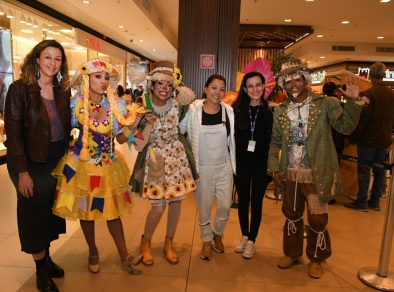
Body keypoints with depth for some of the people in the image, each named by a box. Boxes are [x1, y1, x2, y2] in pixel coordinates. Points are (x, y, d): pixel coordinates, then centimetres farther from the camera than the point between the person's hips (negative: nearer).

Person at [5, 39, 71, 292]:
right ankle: (41, 270, 25)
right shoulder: (20, 89, -11)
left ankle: (47, 257, 34)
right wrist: (22, 172, -16)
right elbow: (13, 133, -13)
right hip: (32, 162, -4)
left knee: (52, 209, 14)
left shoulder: (63, 92, 3)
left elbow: (67, 128, 7)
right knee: (35, 212, 8)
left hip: (59, 160, 5)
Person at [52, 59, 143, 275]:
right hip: (82, 163, 0)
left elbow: (121, 138, -6)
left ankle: (124, 257, 19)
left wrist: (132, 124, -20)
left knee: (112, 209, 7)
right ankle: (93, 253, 35)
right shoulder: (77, 103, -7)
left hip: (108, 164, 0)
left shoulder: (115, 104, -5)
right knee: (84, 209, 12)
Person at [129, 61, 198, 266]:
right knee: (159, 206, -5)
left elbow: (191, 95, -31)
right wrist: (149, 124, -24)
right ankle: (145, 242, 26)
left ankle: (168, 243, 31)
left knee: (176, 201, 9)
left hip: (177, 157, 3)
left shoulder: (176, 104, -7)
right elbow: (138, 146, -12)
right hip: (155, 159, -2)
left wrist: (174, 82, -20)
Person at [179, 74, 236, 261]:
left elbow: (232, 140, 7)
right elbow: (178, 130, 1)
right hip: (202, 167, -1)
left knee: (225, 205, 7)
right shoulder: (193, 110, -10)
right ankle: (206, 240, 36)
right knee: (204, 206, 11)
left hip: (224, 166, 2)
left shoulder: (229, 111, -3)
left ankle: (218, 234, 38)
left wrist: (234, 164, 9)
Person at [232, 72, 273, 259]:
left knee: (256, 202, 9)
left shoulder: (269, 111, -5)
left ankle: (251, 241, 25)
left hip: (261, 164, -1)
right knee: (243, 200, 13)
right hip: (241, 162, 1)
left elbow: (273, 140, -3)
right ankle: (244, 236, 33)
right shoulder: (237, 109, -3)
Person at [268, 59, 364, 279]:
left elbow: (346, 127, -11)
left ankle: (316, 259, 32)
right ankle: (292, 253, 38)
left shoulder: (325, 103, -4)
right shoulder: (281, 111, 4)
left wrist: (353, 101, -23)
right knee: (292, 215, 17)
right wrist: (275, 168, 2)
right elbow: (275, 142, 9)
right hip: (290, 174, 3)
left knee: (318, 219, 8)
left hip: (317, 174, -3)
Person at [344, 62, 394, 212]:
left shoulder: (367, 94, -16)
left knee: (364, 171, 1)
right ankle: (375, 201, 21)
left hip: (368, 139, -6)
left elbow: (362, 119, -17)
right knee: (379, 171, 13)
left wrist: (353, 137, -8)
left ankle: (362, 202, 5)